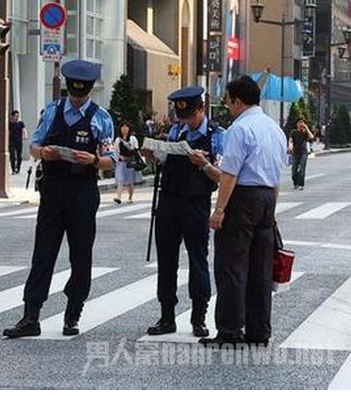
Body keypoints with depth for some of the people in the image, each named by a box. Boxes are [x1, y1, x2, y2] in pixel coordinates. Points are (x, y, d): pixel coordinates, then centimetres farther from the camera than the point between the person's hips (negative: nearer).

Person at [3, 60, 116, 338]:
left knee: (81, 254, 5)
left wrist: (93, 160, -20)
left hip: (84, 192, -1)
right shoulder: (52, 111, 8)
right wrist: (43, 152, -12)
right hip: (53, 189, 1)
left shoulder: (101, 118, 2)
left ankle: (73, 316, 16)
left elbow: (110, 161, 1)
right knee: (43, 252, -1)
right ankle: (31, 318, -2)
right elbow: (34, 145, 11)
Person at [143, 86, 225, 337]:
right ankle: (167, 318, 14)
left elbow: (221, 177, -6)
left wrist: (204, 164, -23)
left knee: (198, 260, 2)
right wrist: (152, 155, -1)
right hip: (168, 201, 5)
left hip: (196, 204, -5)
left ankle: (199, 319, 10)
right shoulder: (175, 132, 13)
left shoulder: (217, 136, -2)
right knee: (166, 260, 7)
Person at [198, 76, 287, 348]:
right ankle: (259, 333, 15)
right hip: (268, 196, 8)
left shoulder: (240, 128, -12)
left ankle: (230, 332, -5)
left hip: (243, 196, -8)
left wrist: (219, 210, -16)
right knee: (261, 269, 11)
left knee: (231, 266, -5)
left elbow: (230, 173, -17)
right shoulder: (276, 129, 15)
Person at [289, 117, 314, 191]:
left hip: (303, 152, -1)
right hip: (295, 153, 1)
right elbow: (291, 140, 0)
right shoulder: (293, 132, 9)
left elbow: (311, 137, -12)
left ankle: (301, 185, -11)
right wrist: (290, 146, -21)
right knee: (294, 169, -2)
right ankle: (295, 183, 18)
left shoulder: (305, 132, 7)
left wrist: (306, 128, -9)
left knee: (302, 169, -14)